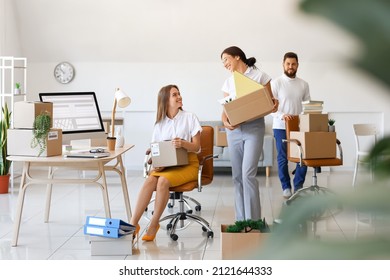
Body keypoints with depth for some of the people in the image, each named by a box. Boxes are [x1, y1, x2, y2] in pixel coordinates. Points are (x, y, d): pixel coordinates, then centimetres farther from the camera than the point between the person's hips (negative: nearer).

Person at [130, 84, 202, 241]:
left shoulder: (190, 118, 3)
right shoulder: (160, 123, 13)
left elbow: (196, 147, -2)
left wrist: (183, 143, -23)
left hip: (188, 163, -3)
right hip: (165, 165, 3)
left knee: (163, 181, -31)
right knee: (149, 181, -28)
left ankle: (153, 225, -21)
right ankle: (133, 224, -29)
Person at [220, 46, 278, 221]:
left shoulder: (259, 76, 2)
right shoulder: (228, 82, 14)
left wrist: (275, 105, -19)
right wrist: (225, 121, -11)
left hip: (254, 127, -5)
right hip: (234, 130, 5)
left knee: (248, 174, -15)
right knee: (237, 175, 4)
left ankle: (253, 220, -10)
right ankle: (241, 220, 11)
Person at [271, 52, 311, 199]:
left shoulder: (303, 84, 8)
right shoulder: (276, 83, -4)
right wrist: (281, 115, -25)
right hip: (281, 126, -3)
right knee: (282, 158, 4)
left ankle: (298, 186, 12)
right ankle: (286, 187, 16)